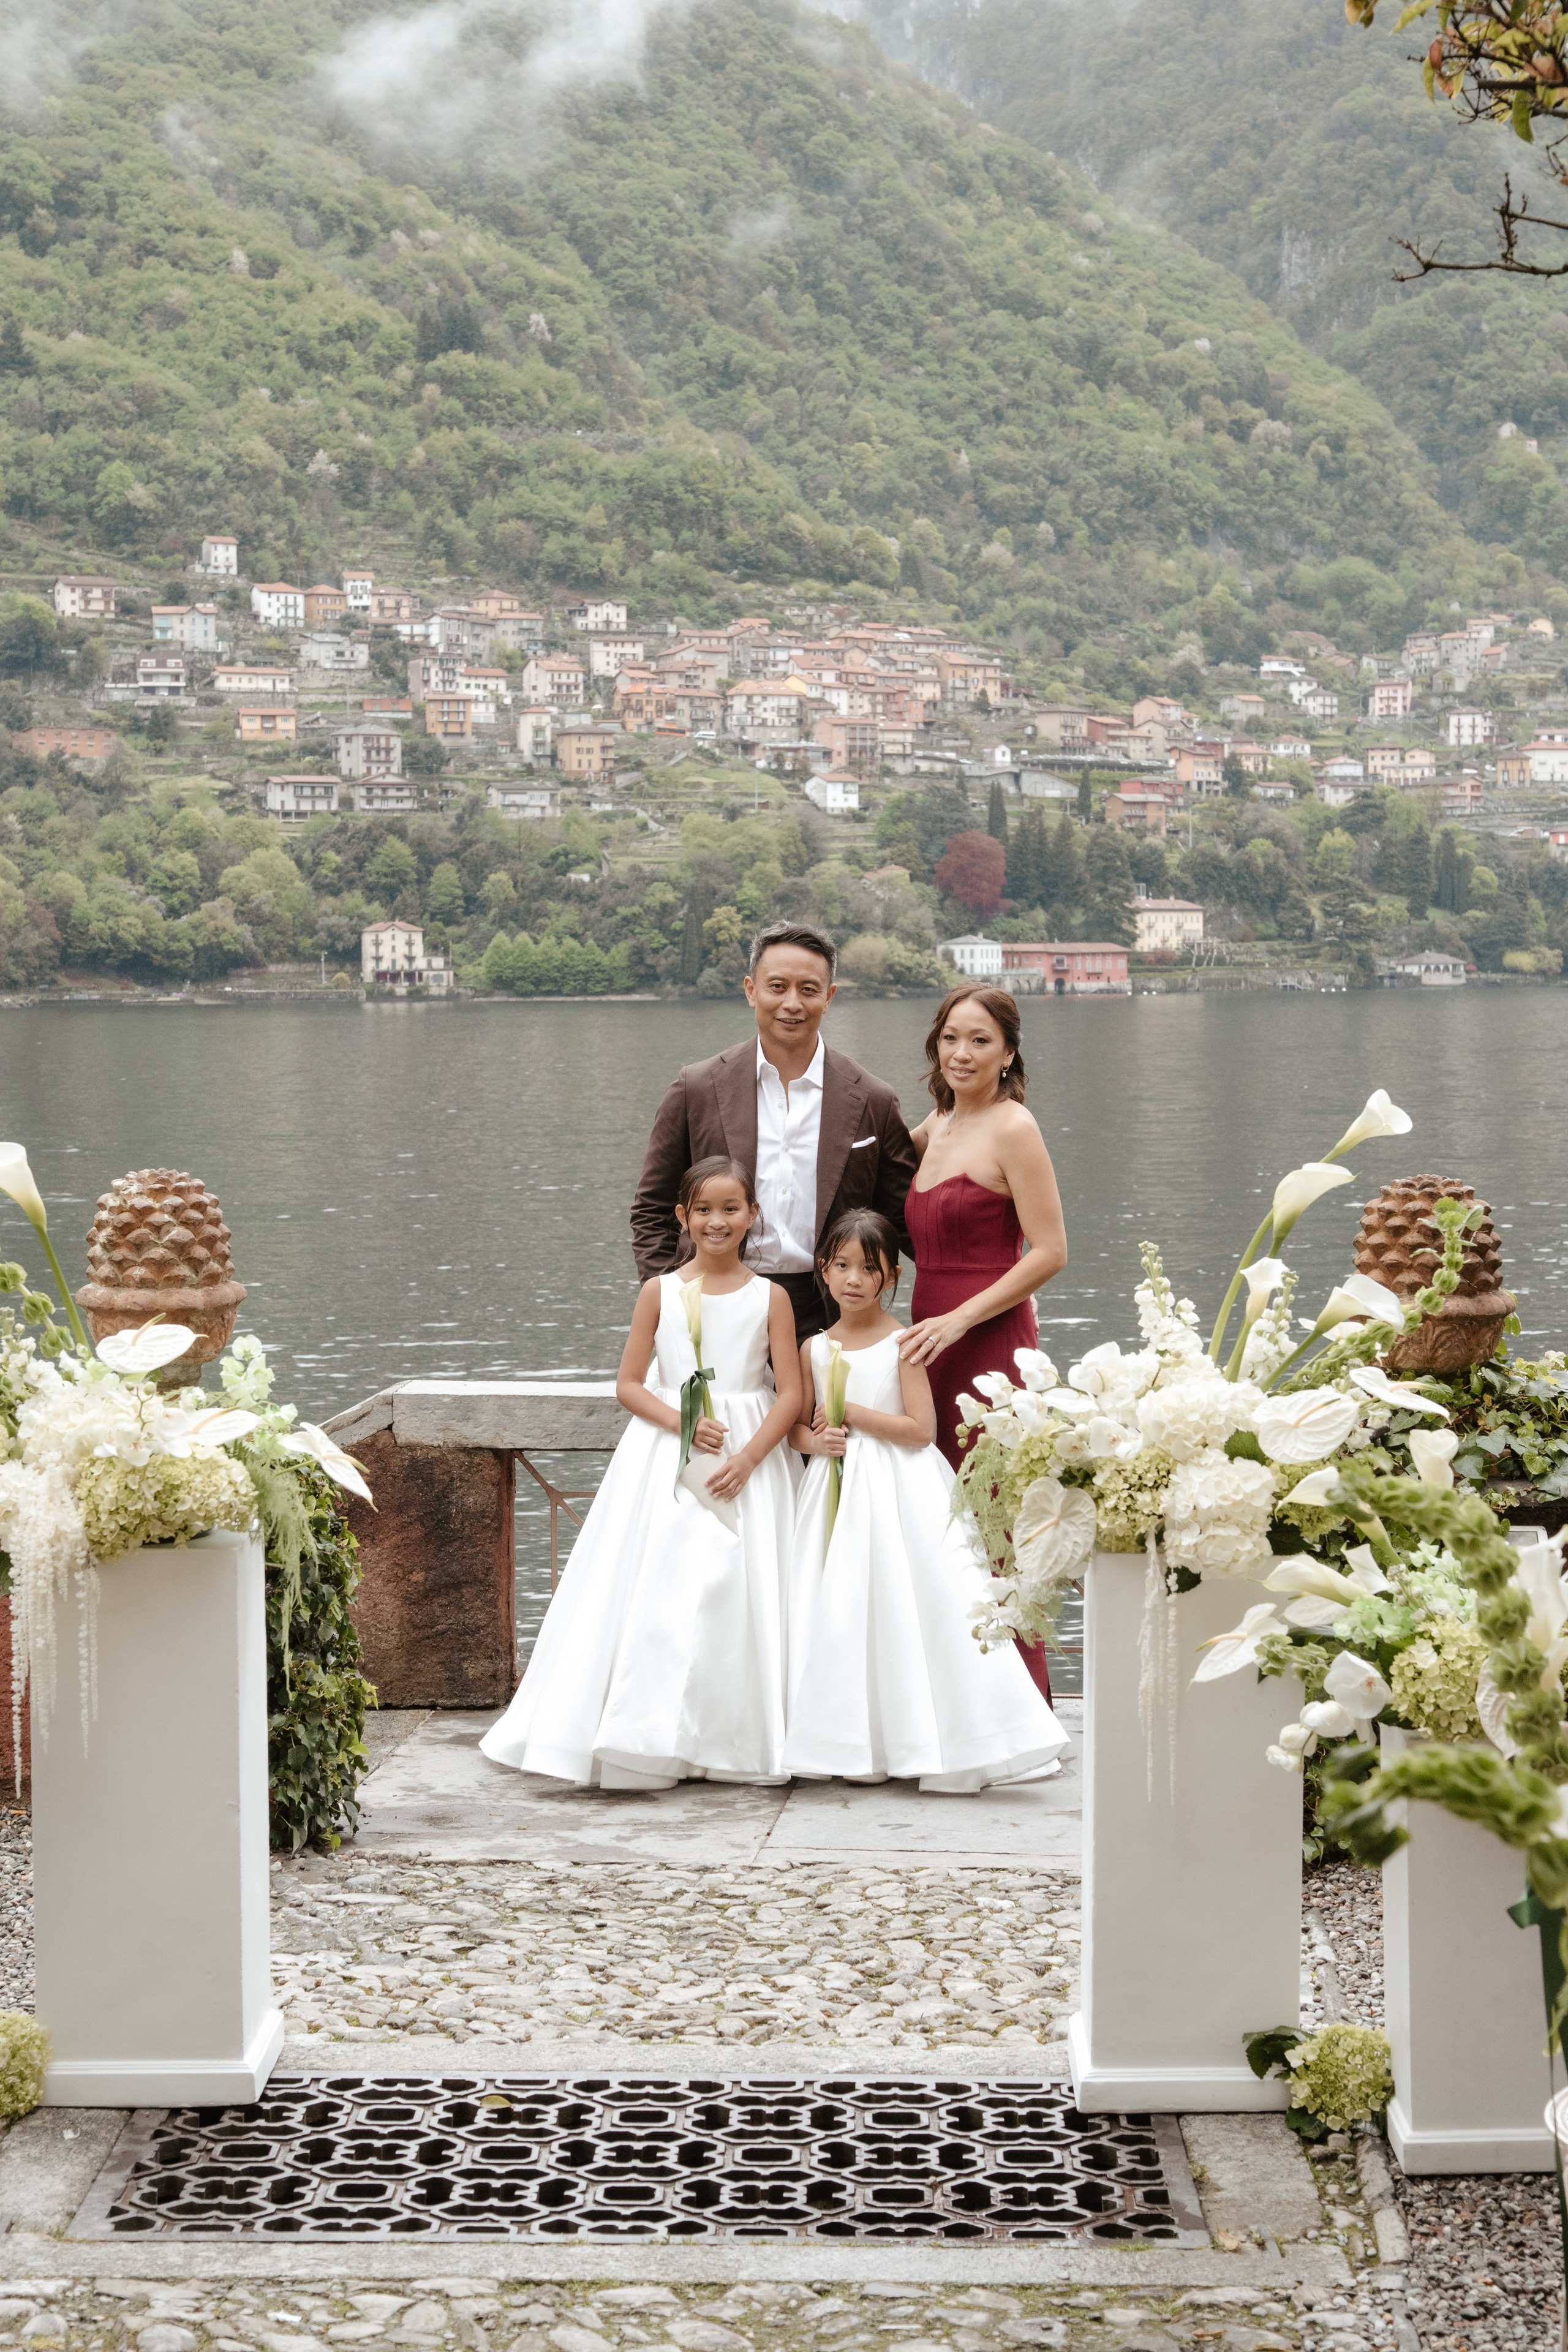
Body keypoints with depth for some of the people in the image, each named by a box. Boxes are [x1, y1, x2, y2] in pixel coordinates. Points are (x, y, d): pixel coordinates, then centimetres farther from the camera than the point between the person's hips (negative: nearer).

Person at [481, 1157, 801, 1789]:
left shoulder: (769, 1297, 3)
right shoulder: (660, 1292, 4)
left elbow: (791, 1393, -1)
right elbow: (629, 1384, 4)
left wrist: (747, 1458, -14)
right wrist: (683, 1422, -13)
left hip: (748, 1456, 0)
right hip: (664, 1467, 0)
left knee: (737, 1597, -3)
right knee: (656, 1598, -5)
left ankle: (732, 1742, 6)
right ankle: (650, 1740, 1)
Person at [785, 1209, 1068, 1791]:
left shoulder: (902, 1344, -6)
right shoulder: (814, 1349, 8)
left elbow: (920, 1428, -11)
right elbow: (796, 1427, 15)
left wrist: (850, 1413, -12)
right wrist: (816, 1440, -8)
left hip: (897, 1493, -5)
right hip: (837, 1491, 5)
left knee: (905, 1607, -8)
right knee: (841, 1613, 2)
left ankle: (921, 1744, -1)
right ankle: (857, 1747, 9)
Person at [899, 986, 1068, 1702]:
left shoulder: (1012, 1129, -8)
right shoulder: (937, 1128, 14)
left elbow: (1050, 1252, -13)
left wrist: (960, 1318, -17)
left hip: (991, 1344, -8)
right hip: (934, 1345, 8)